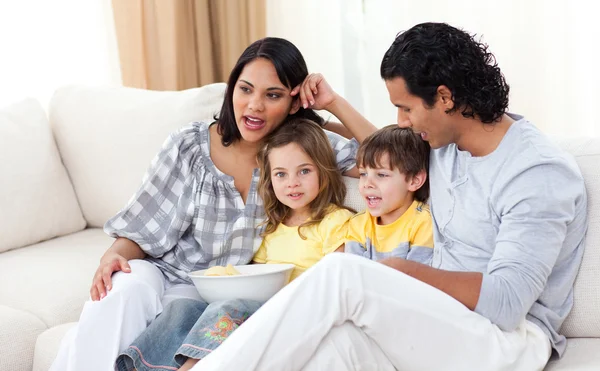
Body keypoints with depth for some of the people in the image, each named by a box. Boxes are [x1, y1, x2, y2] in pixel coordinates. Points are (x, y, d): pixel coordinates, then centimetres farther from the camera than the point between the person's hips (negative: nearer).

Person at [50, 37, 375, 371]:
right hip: (163, 274, 0)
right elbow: (141, 232, -1)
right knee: (125, 290, -35)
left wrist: (335, 104, -14)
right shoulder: (189, 146, -4)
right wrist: (114, 256, -21)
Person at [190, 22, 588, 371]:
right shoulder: (446, 138, 10)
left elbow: (507, 302, -22)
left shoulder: (540, 174, -15)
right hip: (440, 318, 7)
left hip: (510, 339, -7)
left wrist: (401, 271, -16)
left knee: (342, 273, -29)